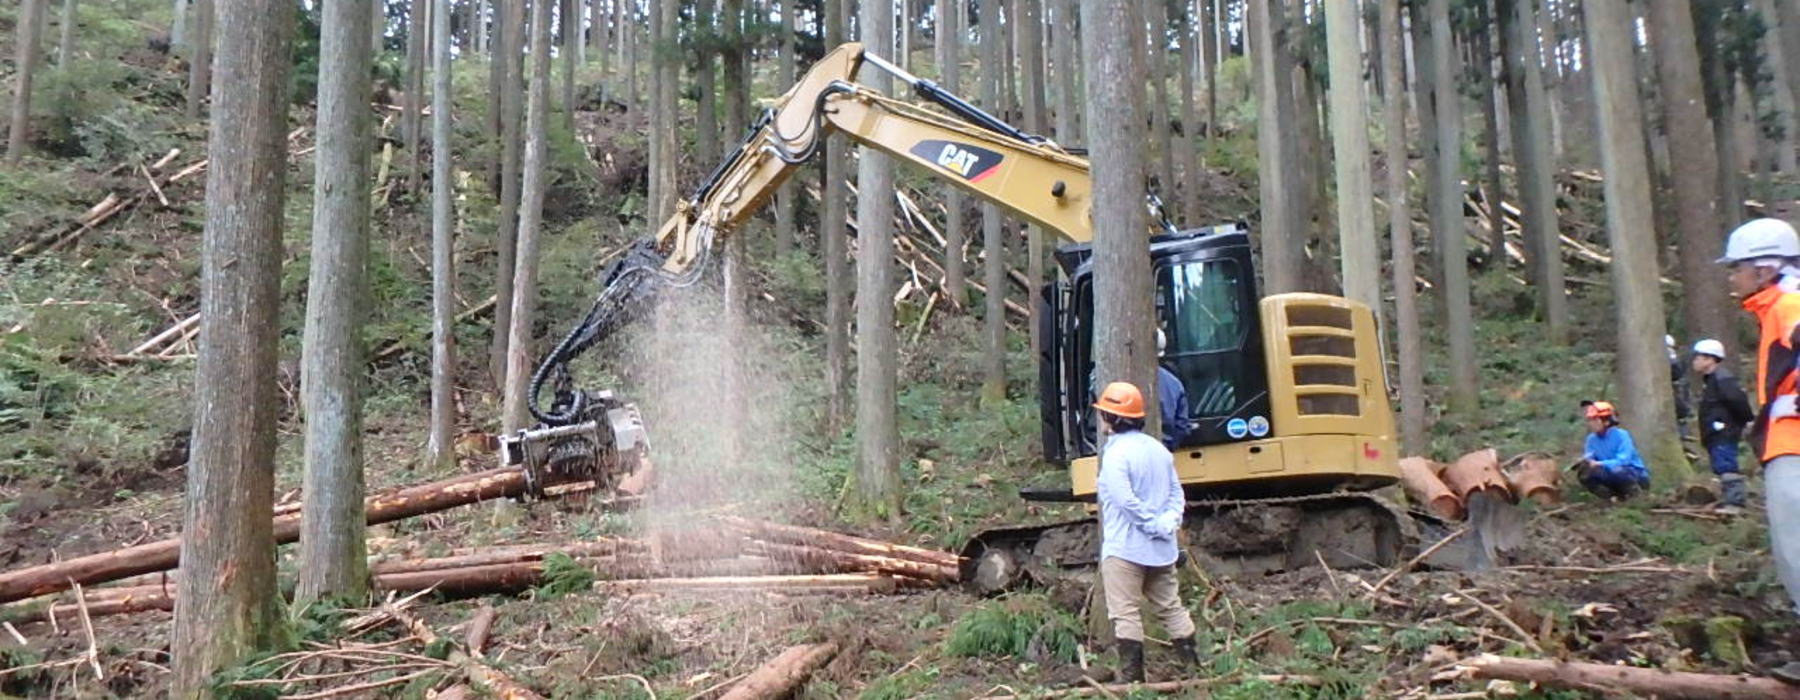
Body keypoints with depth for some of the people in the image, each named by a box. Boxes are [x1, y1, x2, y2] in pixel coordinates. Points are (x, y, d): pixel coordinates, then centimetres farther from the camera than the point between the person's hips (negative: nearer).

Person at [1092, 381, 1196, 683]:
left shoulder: (1116, 453, -15)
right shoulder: (1158, 449, 10)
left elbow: (1126, 500, -24)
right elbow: (1176, 491, 8)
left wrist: (1154, 525, -15)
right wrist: (1169, 521, -4)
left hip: (1124, 548, -8)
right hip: (1161, 549, 8)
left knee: (1125, 614, -1)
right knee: (1171, 607, 17)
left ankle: (1132, 678, -1)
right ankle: (1194, 666, 20)